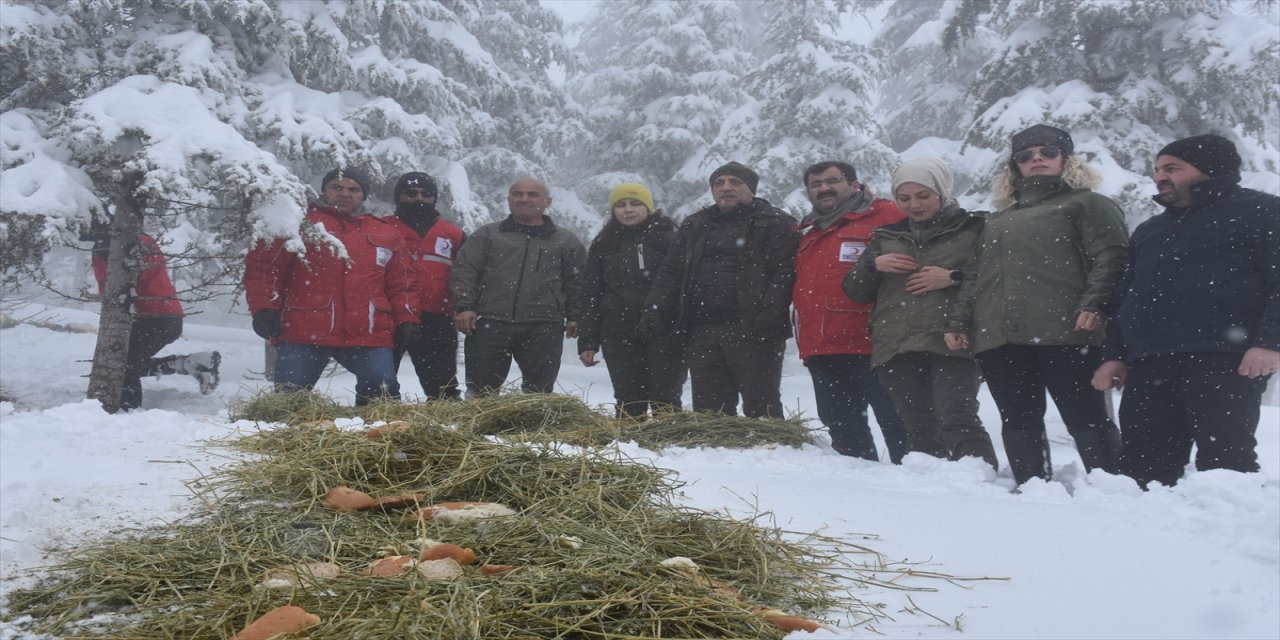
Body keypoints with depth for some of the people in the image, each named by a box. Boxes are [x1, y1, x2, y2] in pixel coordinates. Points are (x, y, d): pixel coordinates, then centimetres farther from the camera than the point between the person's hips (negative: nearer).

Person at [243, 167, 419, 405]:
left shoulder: (385, 233, 18)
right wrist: (264, 309, -7)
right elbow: (262, 267, 4)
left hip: (368, 334, 2)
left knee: (383, 394, -3)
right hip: (303, 332, -2)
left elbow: (401, 282, 19)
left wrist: (407, 320, 8)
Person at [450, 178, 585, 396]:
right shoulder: (486, 235, 15)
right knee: (480, 389, 1)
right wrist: (463, 307, -5)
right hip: (489, 325, 0)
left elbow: (577, 283, 13)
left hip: (543, 330, 0)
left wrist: (574, 317, 3)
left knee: (539, 391, 0)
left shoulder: (567, 242, 15)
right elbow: (464, 271, 8)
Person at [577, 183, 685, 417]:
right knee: (628, 401, 4)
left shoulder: (669, 237, 4)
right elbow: (590, 295, 12)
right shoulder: (603, 245, 13)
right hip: (620, 336, 3)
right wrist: (587, 342, 6)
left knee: (665, 399, -2)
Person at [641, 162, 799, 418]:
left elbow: (785, 271, -9)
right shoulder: (694, 226, 21)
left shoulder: (775, 223, 3)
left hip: (753, 332, -5)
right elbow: (671, 272, 18)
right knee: (707, 407, 9)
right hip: (702, 332, 6)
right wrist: (655, 308, 2)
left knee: (760, 405, -2)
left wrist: (770, 311, -22)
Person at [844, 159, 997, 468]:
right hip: (897, 349, 4)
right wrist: (873, 264, 0)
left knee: (957, 420, -19)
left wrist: (954, 278, -11)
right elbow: (856, 292, 19)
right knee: (920, 429, 1)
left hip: (953, 342, -4)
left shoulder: (974, 229, 9)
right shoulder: (887, 236, 21)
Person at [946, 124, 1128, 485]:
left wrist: (1093, 304, -18)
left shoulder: (1086, 204, 12)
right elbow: (974, 277, 25)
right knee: (1018, 422, 3)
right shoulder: (998, 220, 29)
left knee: (1085, 417, -5)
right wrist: (958, 322, 13)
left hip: (1063, 333, -5)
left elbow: (1110, 256, -3)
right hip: (999, 337, 6)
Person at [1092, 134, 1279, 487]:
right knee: (1140, 464, 2)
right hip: (1148, 364, 6)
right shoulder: (1149, 230, 29)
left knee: (1224, 459, -10)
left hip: (1222, 359, -6)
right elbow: (1125, 296, 28)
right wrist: (1115, 354, 17)